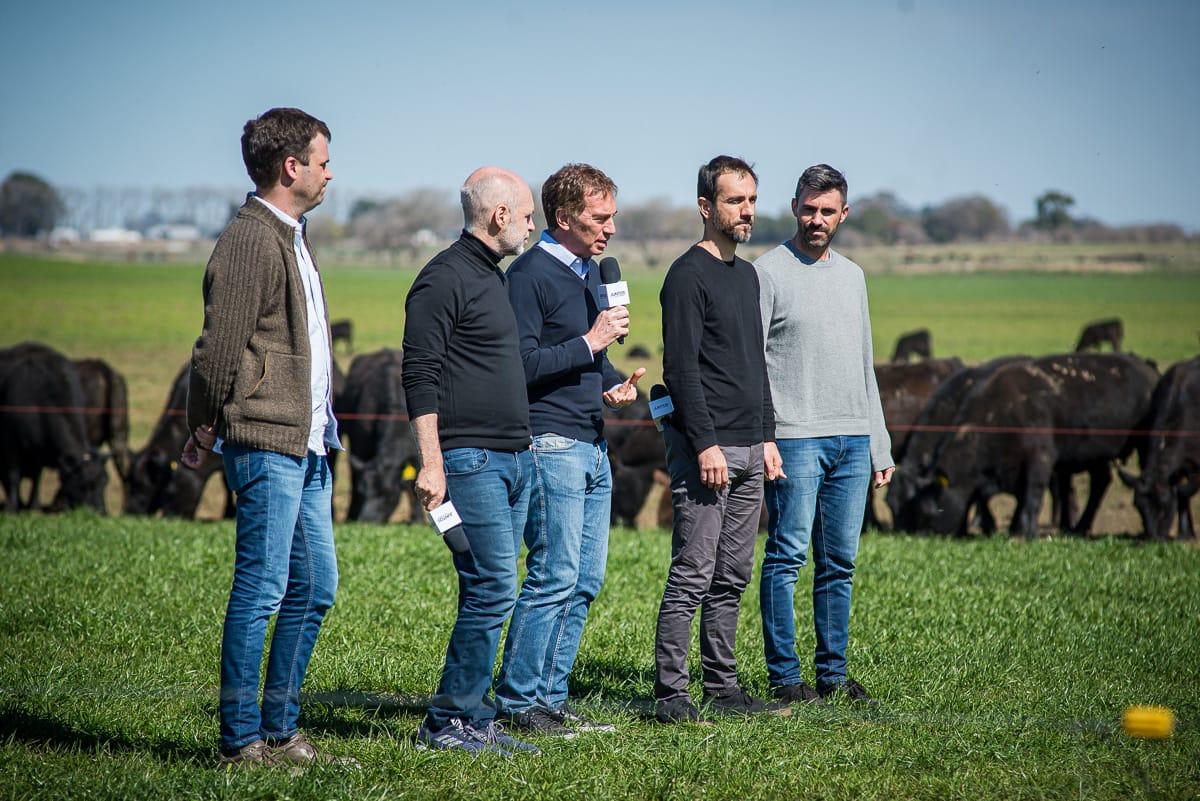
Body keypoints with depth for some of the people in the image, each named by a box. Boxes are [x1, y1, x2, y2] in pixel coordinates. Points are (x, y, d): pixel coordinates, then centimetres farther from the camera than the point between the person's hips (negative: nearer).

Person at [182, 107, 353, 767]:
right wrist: (205, 435, -6)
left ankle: (279, 732, 18)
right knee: (262, 591, -6)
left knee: (314, 589, 11)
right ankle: (241, 741, -1)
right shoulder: (251, 240, -13)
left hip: (307, 446, 10)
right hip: (267, 442, -10)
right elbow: (220, 347, -14)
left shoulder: (291, 237, 19)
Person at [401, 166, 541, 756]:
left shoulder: (493, 276, 19)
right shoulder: (444, 279, -10)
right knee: (493, 588, -12)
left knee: (489, 593, 9)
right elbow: (420, 376, -15)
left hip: (512, 460, 10)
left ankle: (474, 719, 12)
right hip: (470, 460, -10)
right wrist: (431, 463, -20)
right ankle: (447, 723, -7)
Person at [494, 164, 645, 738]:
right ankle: (519, 702, -4)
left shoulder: (590, 273, 18)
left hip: (592, 447, 9)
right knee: (555, 578, -10)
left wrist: (613, 386, 10)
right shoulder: (530, 274, -9)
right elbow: (522, 362, -17)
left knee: (586, 581, 8)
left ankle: (550, 697, 14)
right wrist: (590, 344, -17)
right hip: (551, 445, -9)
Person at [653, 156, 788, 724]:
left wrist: (766, 436, 18)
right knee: (693, 577, -9)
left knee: (732, 579, 10)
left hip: (748, 449, 9)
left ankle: (723, 689, 15)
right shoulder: (688, 276, -9)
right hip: (704, 448, -9)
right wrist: (705, 444, -20)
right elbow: (681, 369, -15)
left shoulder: (747, 276, 18)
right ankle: (671, 695, -8)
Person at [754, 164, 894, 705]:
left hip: (853, 440, 6)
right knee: (787, 559, -5)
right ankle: (785, 677, -2)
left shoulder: (851, 275, 17)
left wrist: (879, 445, 17)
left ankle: (833, 674, 13)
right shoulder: (768, 272, -3)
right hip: (795, 438, -6)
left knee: (840, 562, 7)